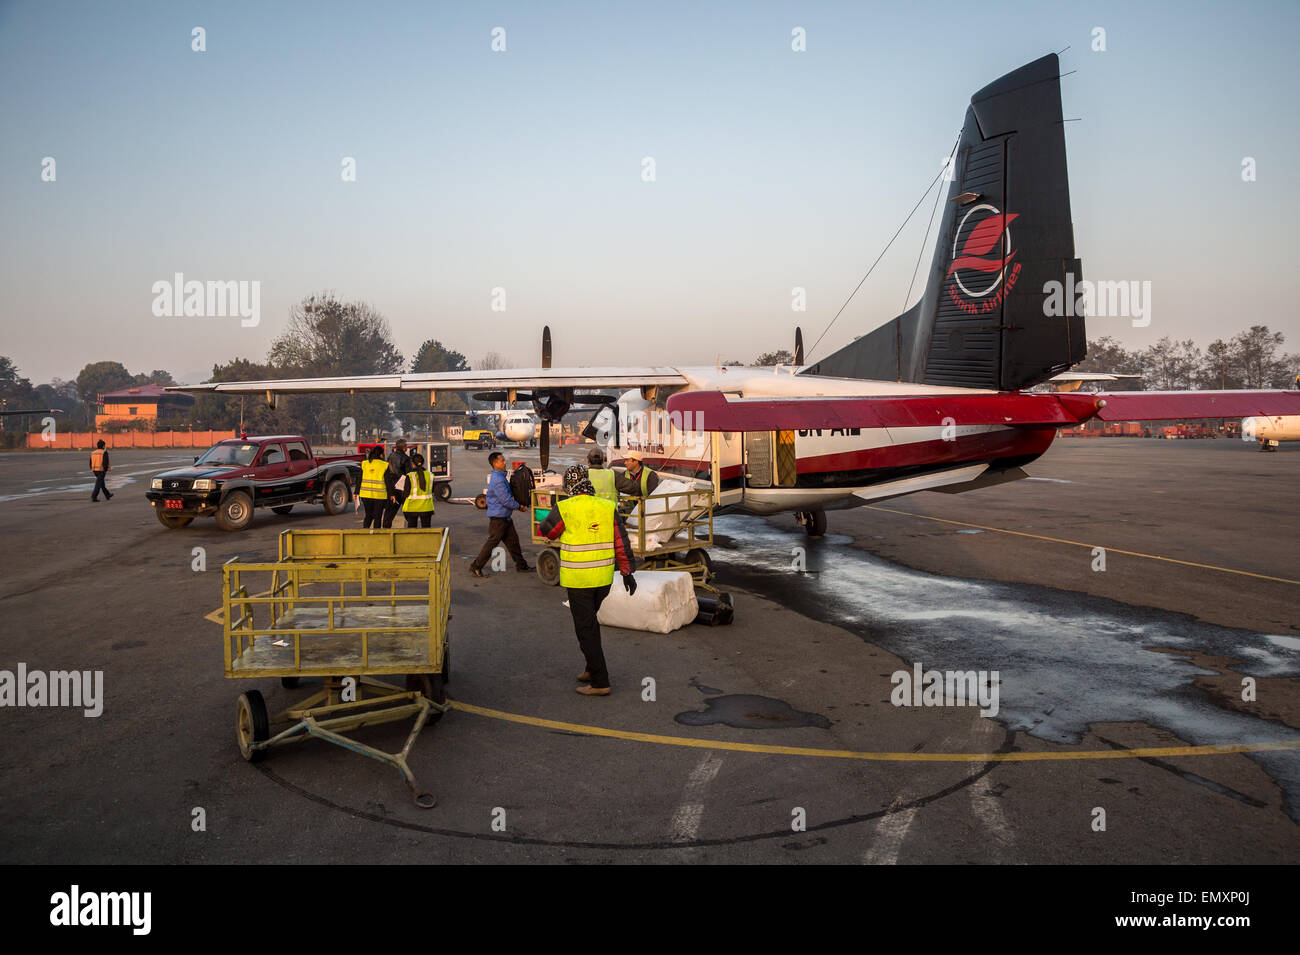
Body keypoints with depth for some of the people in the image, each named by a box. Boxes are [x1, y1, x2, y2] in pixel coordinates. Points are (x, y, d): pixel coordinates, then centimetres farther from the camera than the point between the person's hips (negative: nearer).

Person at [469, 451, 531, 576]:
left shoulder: (501, 476, 12)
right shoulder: (497, 479, -22)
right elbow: (505, 500, -23)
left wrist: (519, 505, 13)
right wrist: (519, 506, -10)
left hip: (505, 516, 10)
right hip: (498, 516, -10)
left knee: (512, 540, 14)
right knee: (492, 542, -3)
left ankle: (521, 565, 22)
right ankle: (476, 567, 5)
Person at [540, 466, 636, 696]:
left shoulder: (564, 509, -12)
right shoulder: (608, 507, -1)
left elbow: (546, 531, 5)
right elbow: (621, 543, 0)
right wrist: (627, 572, 6)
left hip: (578, 579, -5)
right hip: (604, 577, 5)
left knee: (585, 628, 2)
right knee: (590, 620, 24)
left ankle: (600, 682, 3)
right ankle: (593, 669, 31)